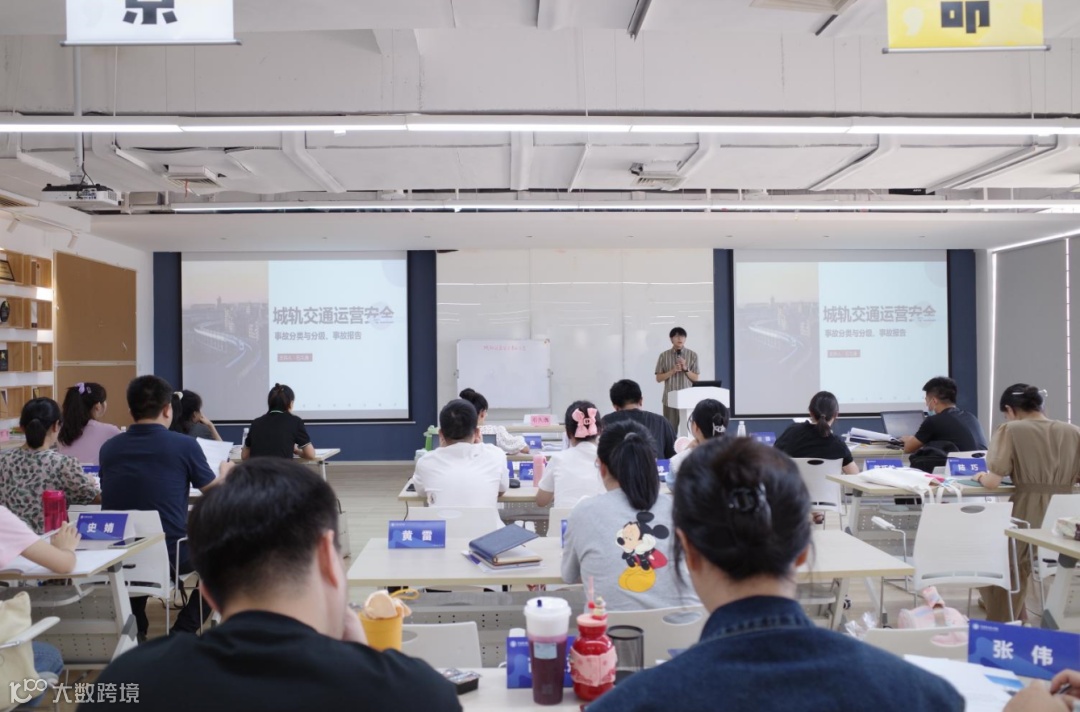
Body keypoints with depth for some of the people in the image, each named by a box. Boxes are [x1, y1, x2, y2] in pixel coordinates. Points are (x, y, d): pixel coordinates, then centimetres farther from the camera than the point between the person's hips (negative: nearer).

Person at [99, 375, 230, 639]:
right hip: (170, 556, -4)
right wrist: (225, 472, 27)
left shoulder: (109, 448, 0)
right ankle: (183, 632, 15)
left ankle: (134, 629, 33)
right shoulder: (184, 446, -11)